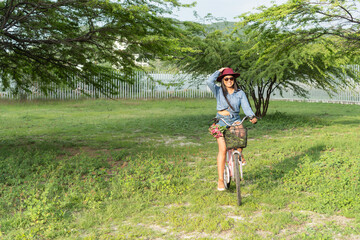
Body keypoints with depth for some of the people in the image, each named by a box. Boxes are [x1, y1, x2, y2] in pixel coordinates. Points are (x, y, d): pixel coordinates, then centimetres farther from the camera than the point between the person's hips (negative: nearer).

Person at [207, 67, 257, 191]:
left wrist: (252, 116, -26)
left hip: (235, 120, 2)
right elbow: (209, 82, -17)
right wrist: (219, 71, -5)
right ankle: (220, 180, -8)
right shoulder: (219, 91, 1)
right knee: (223, 149, -14)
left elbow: (246, 107, -6)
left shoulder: (240, 93, 5)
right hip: (221, 122, -2)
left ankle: (239, 154, -4)